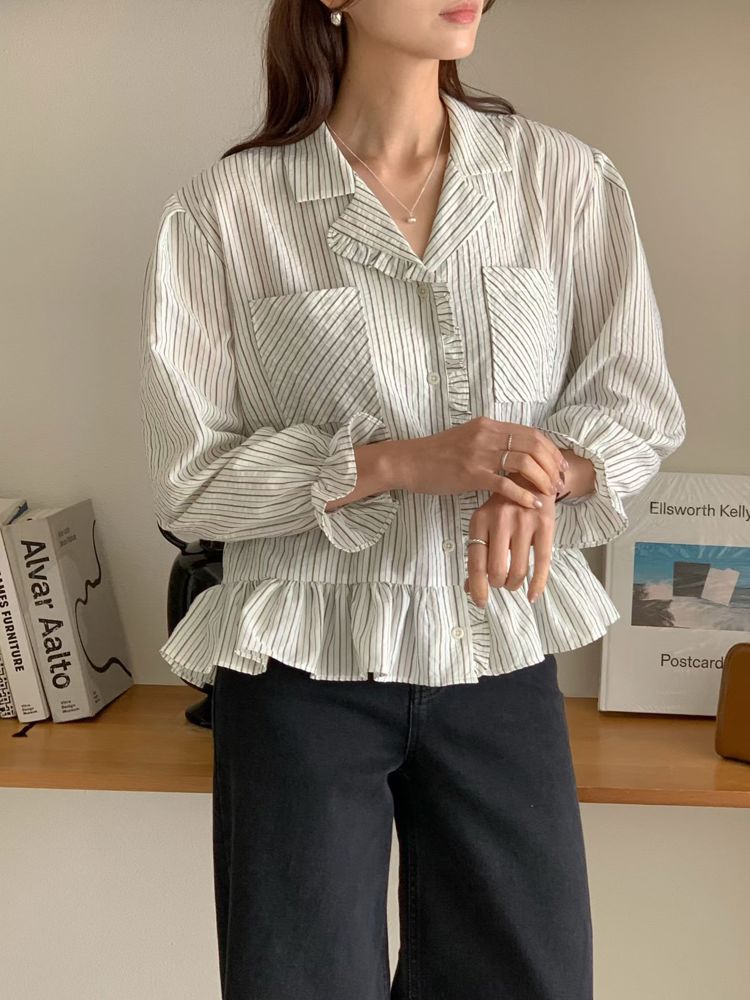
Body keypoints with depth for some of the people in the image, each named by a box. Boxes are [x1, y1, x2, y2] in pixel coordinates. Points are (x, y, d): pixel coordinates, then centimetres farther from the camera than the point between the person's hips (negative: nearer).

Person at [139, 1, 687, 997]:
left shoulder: (567, 178, -1)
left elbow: (639, 403, 2)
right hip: (307, 663, -2)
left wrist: (539, 475, -20)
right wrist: (403, 462, -20)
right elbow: (190, 474, -7)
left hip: (502, 652, 3)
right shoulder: (224, 208, -8)